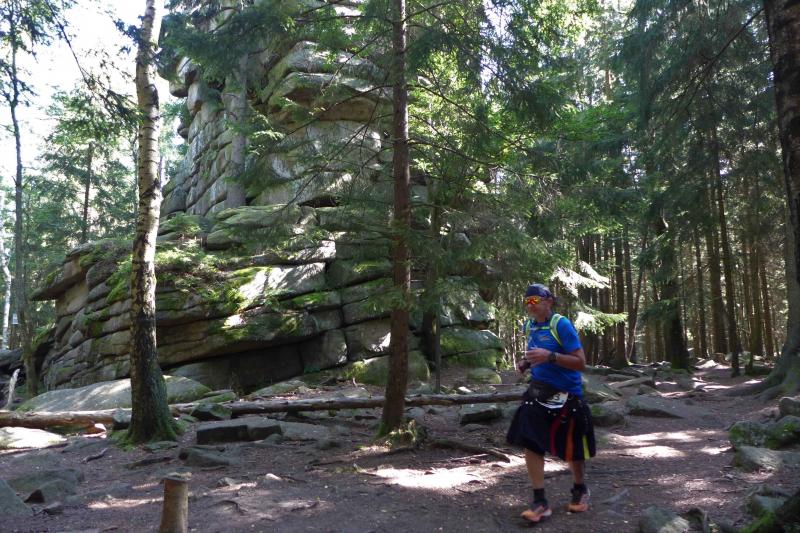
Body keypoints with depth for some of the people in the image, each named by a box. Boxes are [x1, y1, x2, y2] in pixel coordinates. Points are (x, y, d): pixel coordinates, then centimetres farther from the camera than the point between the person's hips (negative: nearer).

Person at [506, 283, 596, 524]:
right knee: (530, 442, -7)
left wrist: (550, 356, -31)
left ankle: (580, 491, 39)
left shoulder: (561, 325, -16)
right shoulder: (529, 326, 4)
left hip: (566, 395, -5)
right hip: (538, 392, 5)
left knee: (572, 449, 11)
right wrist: (526, 363, 0)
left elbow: (581, 363, -19)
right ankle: (540, 502, 4)